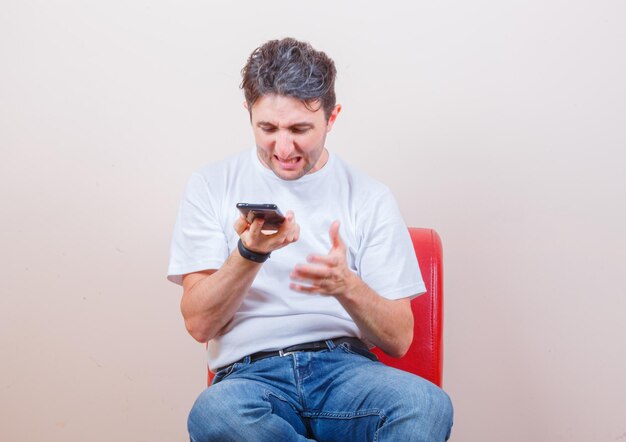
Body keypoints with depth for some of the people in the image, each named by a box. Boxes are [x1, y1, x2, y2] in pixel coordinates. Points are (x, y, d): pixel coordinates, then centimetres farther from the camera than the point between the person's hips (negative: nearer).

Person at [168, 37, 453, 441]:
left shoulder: (369, 198, 9)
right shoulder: (211, 188, 9)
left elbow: (398, 339, 5)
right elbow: (199, 324, 1)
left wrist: (346, 286, -16)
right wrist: (249, 254, -16)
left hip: (345, 366, 0)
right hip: (252, 373, 0)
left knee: (427, 405, -34)